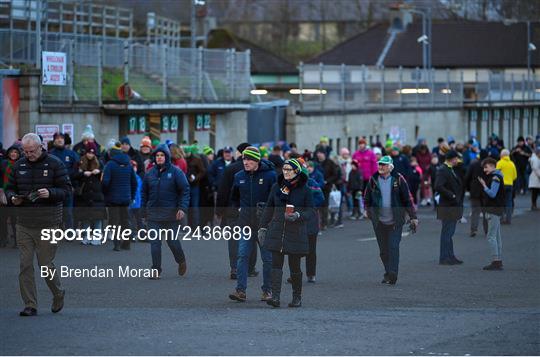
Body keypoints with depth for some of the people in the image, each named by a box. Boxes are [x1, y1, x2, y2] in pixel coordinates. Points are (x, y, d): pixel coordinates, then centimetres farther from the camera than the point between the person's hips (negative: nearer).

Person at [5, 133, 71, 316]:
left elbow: (66, 189, -3)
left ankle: (58, 294, 27)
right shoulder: (19, 166, 11)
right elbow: (10, 188, 18)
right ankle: (30, 306, 4)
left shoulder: (54, 164, -2)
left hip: (48, 224, -4)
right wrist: (12, 197, -5)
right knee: (25, 265, -2)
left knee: (46, 264, 0)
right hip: (24, 224, 4)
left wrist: (50, 193, -21)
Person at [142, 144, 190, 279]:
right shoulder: (150, 173, 8)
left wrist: (182, 208, -15)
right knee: (155, 242, -2)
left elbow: (185, 190, -6)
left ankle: (181, 261, 32)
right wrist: (144, 209, 9)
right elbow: (144, 192, 16)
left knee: (172, 240, 4)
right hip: (153, 213, 3)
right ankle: (156, 271, 1)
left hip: (171, 213, -3)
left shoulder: (175, 172, -4)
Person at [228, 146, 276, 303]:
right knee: (242, 256, -6)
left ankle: (267, 290, 15)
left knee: (267, 258, 5)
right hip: (246, 222, 3)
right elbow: (234, 197, 25)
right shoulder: (239, 177, 7)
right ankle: (241, 290, -8)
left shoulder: (269, 175, -8)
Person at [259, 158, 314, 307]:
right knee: (276, 264, -7)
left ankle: (297, 298, 18)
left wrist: (298, 216, -19)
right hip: (276, 232, 2)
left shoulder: (304, 190, -2)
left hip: (296, 234, -2)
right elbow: (269, 209, 16)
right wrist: (263, 227, 12)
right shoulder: (277, 187, 8)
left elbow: (311, 212, -1)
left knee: (294, 266, 4)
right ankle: (275, 296, -12)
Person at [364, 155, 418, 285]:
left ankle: (392, 274, -15)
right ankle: (388, 273, 21)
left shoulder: (398, 180, -3)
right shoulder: (373, 180, 4)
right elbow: (367, 198, 15)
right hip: (379, 221, 3)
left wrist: (413, 217, -1)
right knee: (383, 250, 9)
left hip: (395, 221, -3)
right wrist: (368, 211, 2)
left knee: (393, 247, -12)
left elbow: (407, 199, 1)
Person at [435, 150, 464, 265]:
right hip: (447, 207, -10)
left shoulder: (450, 170, 15)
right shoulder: (442, 170, -15)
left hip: (454, 207, 10)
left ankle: (450, 256, 20)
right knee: (447, 232, -6)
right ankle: (444, 258, -3)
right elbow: (438, 187, -25)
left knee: (450, 232, 14)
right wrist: (451, 195, -21)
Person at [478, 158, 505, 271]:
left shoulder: (496, 178, -13)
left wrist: (484, 185, -13)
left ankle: (496, 262, -13)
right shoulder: (493, 177, 18)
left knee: (491, 236, -11)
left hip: (494, 209, -10)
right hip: (493, 210, 10)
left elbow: (492, 194, -21)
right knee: (497, 236, 11)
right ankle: (499, 262, 14)